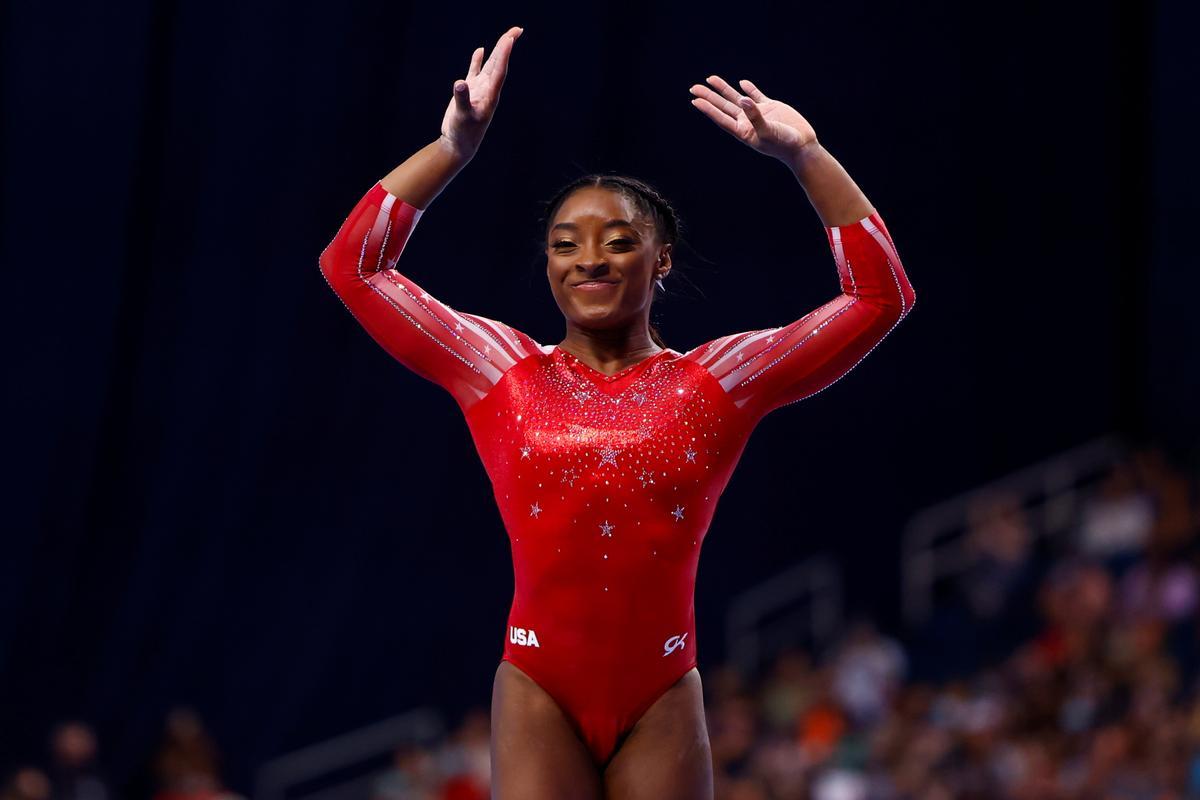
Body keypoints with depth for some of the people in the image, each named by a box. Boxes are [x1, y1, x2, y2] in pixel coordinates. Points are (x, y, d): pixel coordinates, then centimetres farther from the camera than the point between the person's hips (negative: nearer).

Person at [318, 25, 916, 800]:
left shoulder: (716, 379, 5)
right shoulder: (500, 369, 6)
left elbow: (882, 295, 2)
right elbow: (353, 264, 5)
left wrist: (805, 156, -6)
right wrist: (454, 149, -3)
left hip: (663, 701, 0)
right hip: (539, 694, 0)